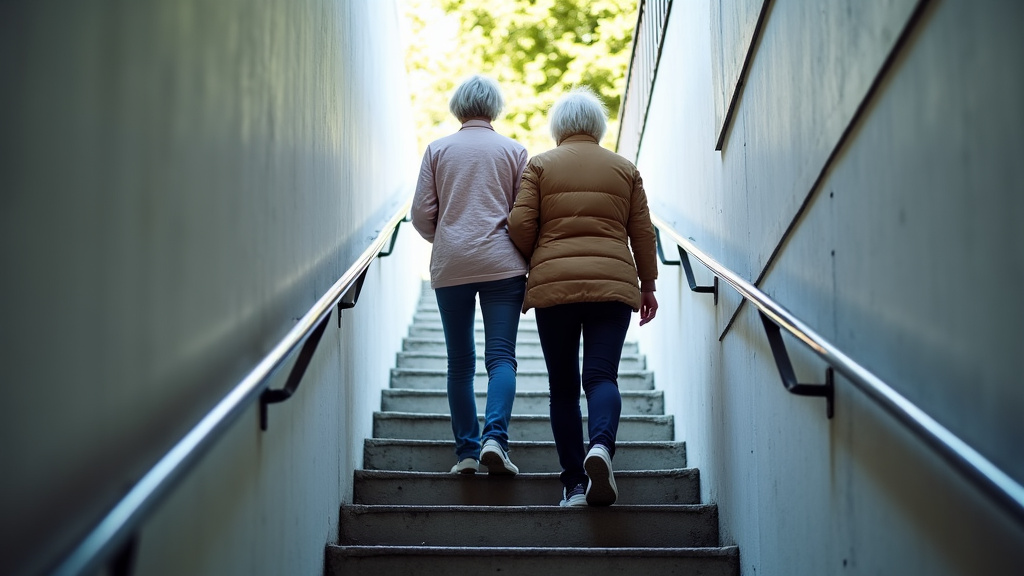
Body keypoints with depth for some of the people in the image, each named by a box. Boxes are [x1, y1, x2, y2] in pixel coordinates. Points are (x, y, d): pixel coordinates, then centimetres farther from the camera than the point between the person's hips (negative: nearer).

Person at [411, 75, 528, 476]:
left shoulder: (438, 149, 8)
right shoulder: (514, 150, 7)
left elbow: (421, 214, 4)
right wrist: (525, 262, 17)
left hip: (450, 266, 1)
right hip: (501, 263, -1)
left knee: (460, 362, 8)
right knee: (501, 356, -3)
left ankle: (466, 451, 6)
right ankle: (495, 438, -22)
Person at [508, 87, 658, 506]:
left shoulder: (539, 165, 8)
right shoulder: (624, 169, 13)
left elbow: (520, 224, -1)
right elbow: (643, 233, 11)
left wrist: (532, 268, 15)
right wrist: (647, 285, 20)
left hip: (553, 284, -1)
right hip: (612, 283, 1)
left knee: (563, 385, 6)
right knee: (601, 375, -5)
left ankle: (574, 483, 1)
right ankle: (601, 445, -35)